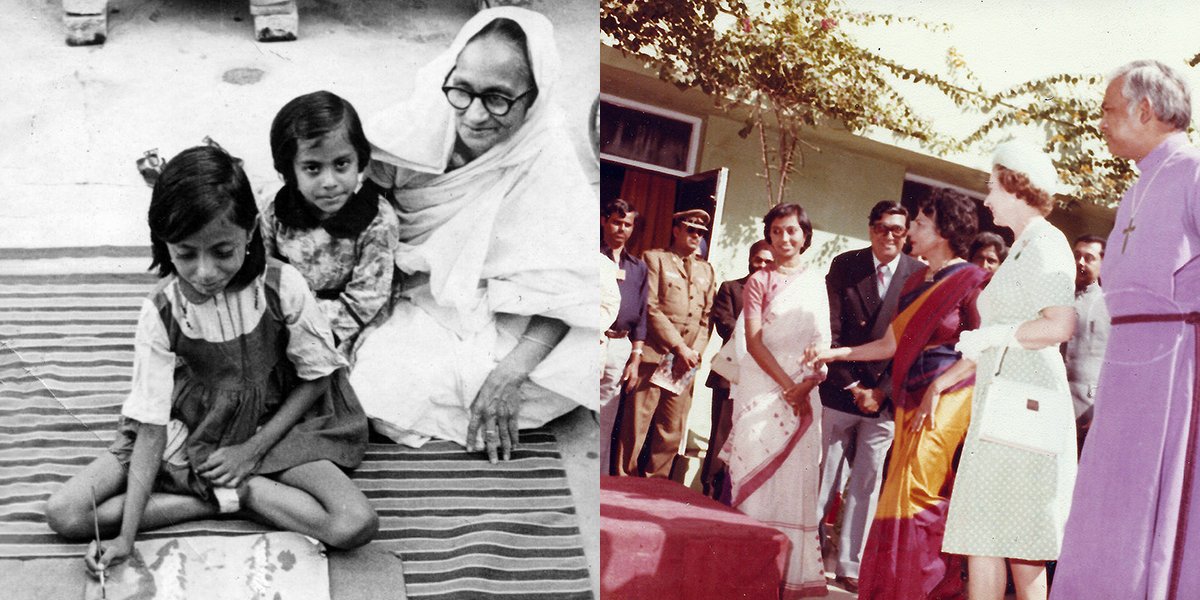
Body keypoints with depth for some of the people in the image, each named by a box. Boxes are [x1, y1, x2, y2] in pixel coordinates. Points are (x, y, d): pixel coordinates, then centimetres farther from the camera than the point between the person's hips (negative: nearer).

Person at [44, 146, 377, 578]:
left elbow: (316, 377, -5)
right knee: (64, 514, -18)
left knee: (356, 526, -27)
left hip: (273, 427, -1)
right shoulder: (162, 310, -19)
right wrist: (127, 536, -23)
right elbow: (151, 425, -16)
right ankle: (229, 496, -14)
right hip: (187, 432, 1)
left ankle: (232, 490, -8)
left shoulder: (282, 287, -21)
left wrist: (254, 448, -13)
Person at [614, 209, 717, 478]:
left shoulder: (707, 270, 20)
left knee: (672, 431, 4)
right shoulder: (654, 259, 4)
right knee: (636, 426, -5)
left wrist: (695, 351, -2)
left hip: (685, 362, 5)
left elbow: (707, 316, 15)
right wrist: (680, 347, -11)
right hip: (653, 356, -5)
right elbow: (651, 308, -6)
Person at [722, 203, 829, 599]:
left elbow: (823, 339, 8)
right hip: (764, 387, -2)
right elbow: (754, 341, -5)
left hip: (804, 392, 3)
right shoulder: (758, 281, 2)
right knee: (758, 476, -6)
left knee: (795, 480, 1)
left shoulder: (816, 281, 10)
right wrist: (787, 385, -14)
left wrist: (808, 383, -8)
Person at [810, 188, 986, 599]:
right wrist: (835, 354, 13)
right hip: (911, 401, 7)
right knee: (925, 502, 7)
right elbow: (891, 344, 18)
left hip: (947, 401, -7)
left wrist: (939, 388, -13)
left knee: (914, 497, -11)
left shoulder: (970, 281, -5)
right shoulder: (917, 281, 17)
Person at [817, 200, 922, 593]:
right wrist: (851, 385, -7)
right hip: (840, 391, 0)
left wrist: (883, 390, -8)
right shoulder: (844, 266, 1)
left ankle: (849, 565, 13)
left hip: (885, 395, 0)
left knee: (867, 483, 5)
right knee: (823, 478, 1)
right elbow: (832, 330, -1)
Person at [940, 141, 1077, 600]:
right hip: (1003, 403, 10)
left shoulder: (1043, 243, -8)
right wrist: (941, 382, 25)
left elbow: (1060, 325, -23)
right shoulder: (1023, 249, 22)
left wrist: (991, 335, -13)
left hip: (1022, 405, -10)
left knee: (986, 535, -11)